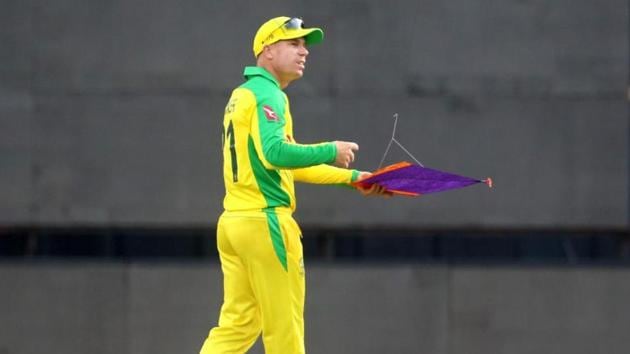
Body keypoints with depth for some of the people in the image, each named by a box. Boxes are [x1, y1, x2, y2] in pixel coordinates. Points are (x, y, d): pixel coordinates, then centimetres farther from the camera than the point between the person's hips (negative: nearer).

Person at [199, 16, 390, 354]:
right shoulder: (267, 94, -9)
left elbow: (291, 164, 26)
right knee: (284, 327, -2)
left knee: (236, 324, 7)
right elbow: (275, 153, -26)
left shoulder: (242, 95, 22)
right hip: (265, 222, -9)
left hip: (233, 221, 9)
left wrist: (352, 177, 23)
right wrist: (331, 151, -15)